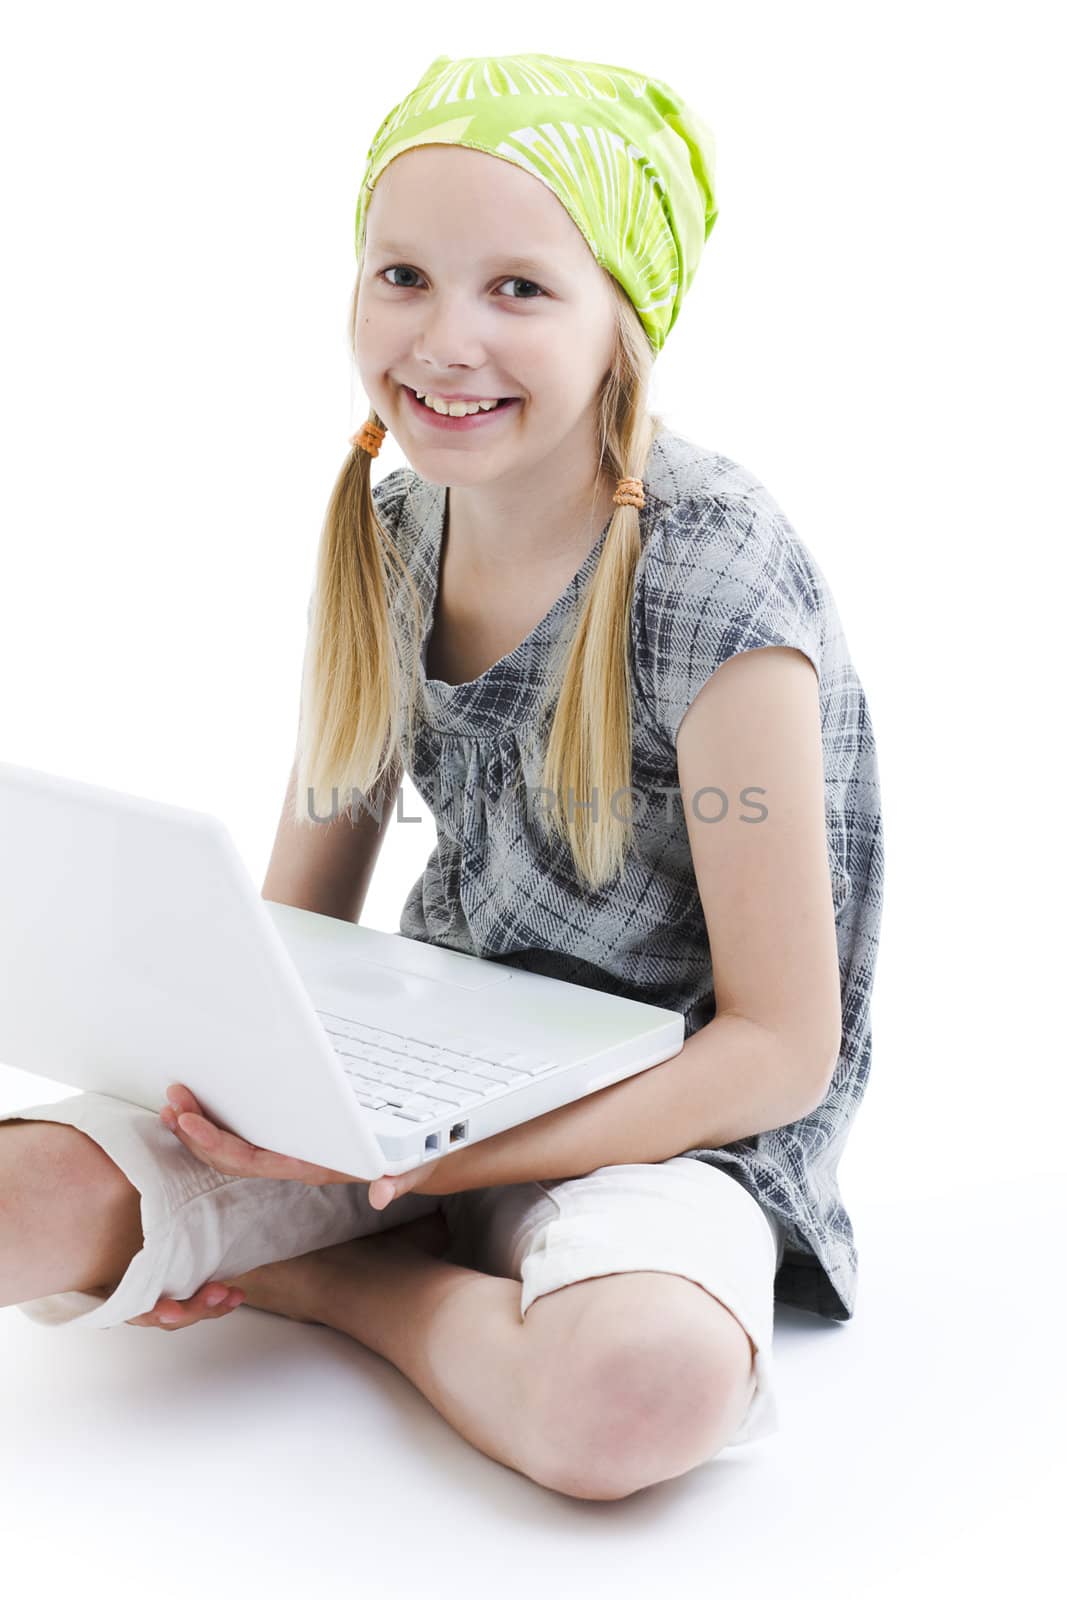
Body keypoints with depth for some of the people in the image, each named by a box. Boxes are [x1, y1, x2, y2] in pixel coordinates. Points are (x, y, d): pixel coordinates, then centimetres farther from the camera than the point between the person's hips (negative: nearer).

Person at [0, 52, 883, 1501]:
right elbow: (297, 918, 9)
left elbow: (782, 1047, -18)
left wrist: (419, 1157, -25)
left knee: (638, 1389, -37)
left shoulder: (710, 580, -20)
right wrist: (223, 1072, -12)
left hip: (669, 1115, -4)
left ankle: (329, 1277, -10)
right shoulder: (384, 539, 0)